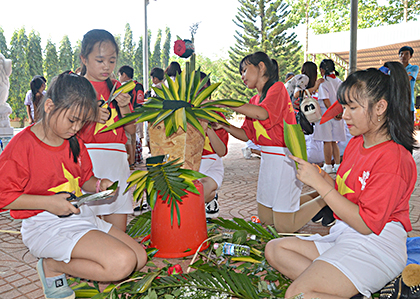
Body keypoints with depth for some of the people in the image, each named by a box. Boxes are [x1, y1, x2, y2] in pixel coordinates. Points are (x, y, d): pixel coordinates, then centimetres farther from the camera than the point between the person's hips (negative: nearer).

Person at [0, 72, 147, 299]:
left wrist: (98, 185, -2)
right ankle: (52, 266, -3)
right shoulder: (22, 145, -14)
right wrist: (48, 202, -23)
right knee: (121, 263, -24)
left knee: (140, 257, 6)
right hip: (46, 226, -9)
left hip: (81, 215, 9)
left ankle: (66, 263, 11)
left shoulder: (74, 143, 9)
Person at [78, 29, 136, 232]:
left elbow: (131, 130, 12)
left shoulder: (117, 88, 16)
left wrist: (124, 107, -5)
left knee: (119, 231, 4)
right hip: (87, 159, -3)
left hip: (117, 160, 4)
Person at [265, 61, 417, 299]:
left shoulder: (394, 158, -18)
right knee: (274, 249, 1)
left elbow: (365, 223, -22)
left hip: (375, 247, -10)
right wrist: (322, 177, -5)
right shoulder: (356, 143, 10)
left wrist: (319, 183, -21)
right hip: (344, 235, 10)